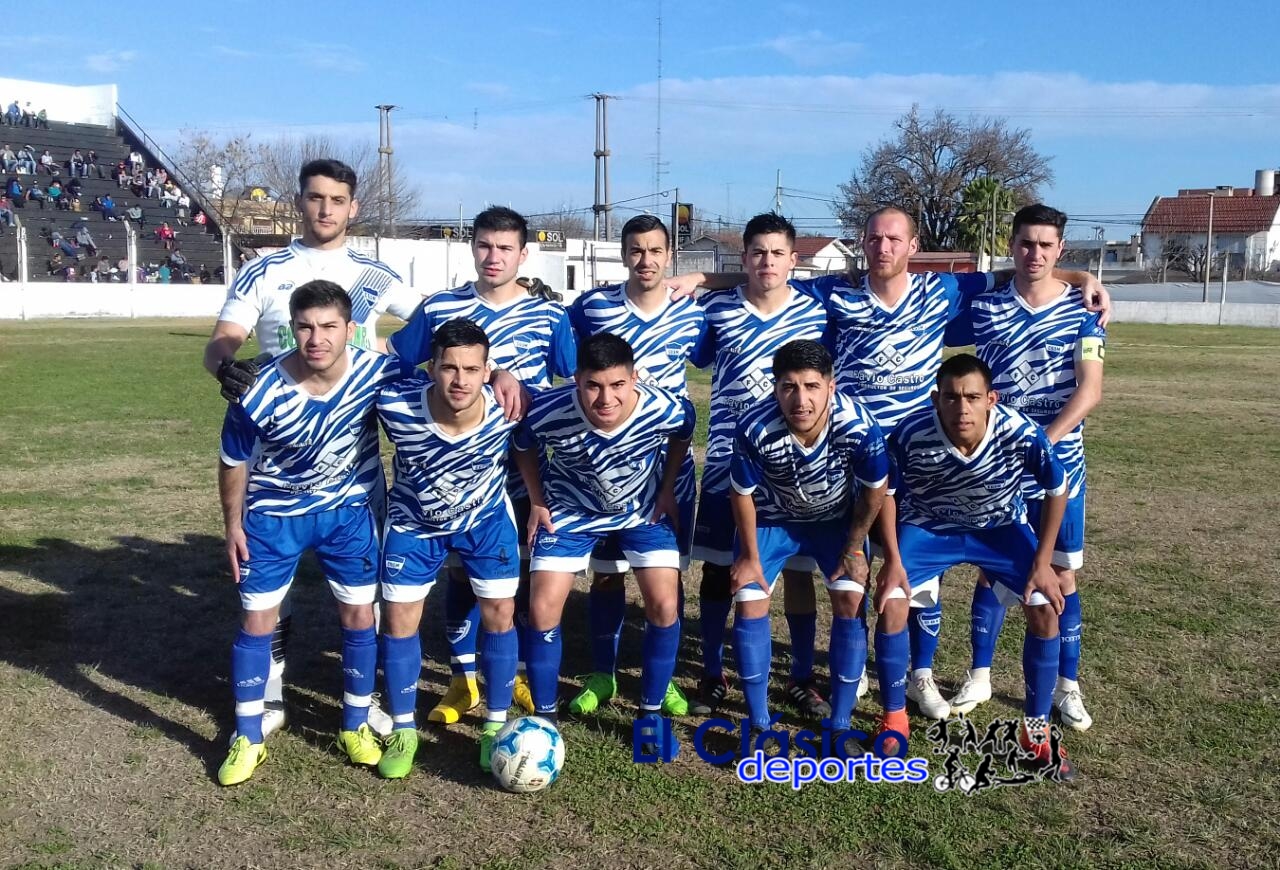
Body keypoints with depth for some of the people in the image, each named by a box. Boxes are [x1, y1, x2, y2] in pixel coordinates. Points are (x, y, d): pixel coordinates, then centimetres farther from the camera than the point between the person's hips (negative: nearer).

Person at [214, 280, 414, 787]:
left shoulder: (378, 372, -25)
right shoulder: (260, 394, -28)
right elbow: (234, 464, -10)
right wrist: (233, 526, -1)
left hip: (348, 511, 1)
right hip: (274, 515, -1)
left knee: (359, 616, 4)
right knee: (257, 621, 4)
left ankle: (355, 727, 24)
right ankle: (247, 739, 21)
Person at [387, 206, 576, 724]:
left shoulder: (550, 316, 0)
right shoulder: (438, 309, -1)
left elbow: (573, 388, 3)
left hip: (524, 468, 1)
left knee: (523, 571, 10)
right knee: (462, 570, 7)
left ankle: (521, 673, 28)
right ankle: (462, 680, 22)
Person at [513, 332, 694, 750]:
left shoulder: (668, 410, -31)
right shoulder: (547, 413, -34)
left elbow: (683, 436, -3)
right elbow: (524, 447, -8)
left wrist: (667, 488, -4)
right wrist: (537, 502, -6)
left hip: (644, 508, 1)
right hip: (570, 509, 0)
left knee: (664, 606, -8)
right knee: (542, 610, -7)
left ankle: (651, 713, 13)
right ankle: (544, 716, 13)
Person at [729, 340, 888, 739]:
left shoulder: (858, 425, -35)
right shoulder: (754, 428, -36)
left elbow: (875, 489, -14)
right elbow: (742, 493, -17)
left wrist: (854, 548, -5)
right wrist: (750, 556, -7)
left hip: (837, 517, 0)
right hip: (772, 518, 0)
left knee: (850, 600, -12)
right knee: (749, 601, -10)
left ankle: (840, 723, 4)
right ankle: (759, 723, 6)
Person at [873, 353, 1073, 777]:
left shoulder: (1021, 433, -32)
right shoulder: (911, 435, -33)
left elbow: (1057, 490, -13)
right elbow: (885, 492, -13)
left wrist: (1042, 564, -13)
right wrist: (893, 561, -16)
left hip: (1000, 528, 1)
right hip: (927, 527, -1)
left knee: (1045, 609, -12)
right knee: (890, 603, -17)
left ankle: (1036, 728, 8)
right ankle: (894, 718, 5)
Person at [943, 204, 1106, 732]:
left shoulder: (1082, 309, -2)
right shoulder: (985, 307, -1)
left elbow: (1090, 391, -11)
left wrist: (1042, 443, -23)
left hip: (1060, 465, 0)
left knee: (1061, 576, 7)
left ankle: (1067, 687, 20)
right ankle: (979, 677, 21)